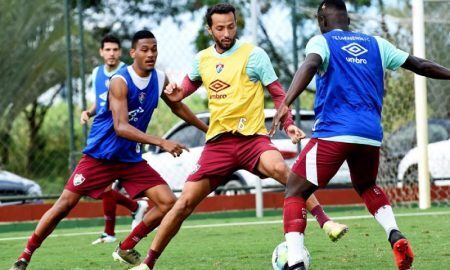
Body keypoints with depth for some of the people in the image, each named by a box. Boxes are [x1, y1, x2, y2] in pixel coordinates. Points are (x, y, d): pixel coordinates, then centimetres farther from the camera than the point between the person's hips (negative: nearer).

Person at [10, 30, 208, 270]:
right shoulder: (120, 82, -22)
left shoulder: (160, 79, -1)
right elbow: (121, 127, -31)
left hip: (131, 158, 6)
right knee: (65, 203, -8)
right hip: (100, 156, -6)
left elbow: (177, 107, 20)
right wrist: (160, 142, -40)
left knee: (167, 202, -8)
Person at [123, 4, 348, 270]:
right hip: (218, 142, 4)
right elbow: (192, 82, 30)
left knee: (278, 167, -37)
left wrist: (288, 123, -16)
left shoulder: (253, 54, -4)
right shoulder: (202, 59, 9)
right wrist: (178, 93, 7)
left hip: (252, 138, -4)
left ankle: (325, 222, -36)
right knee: (184, 203, 1)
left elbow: (277, 92, -1)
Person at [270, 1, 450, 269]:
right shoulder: (375, 43, 18)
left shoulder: (321, 41, 5)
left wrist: (285, 104, -31)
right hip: (371, 135, 5)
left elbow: (310, 66, -18)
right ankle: (396, 236, 6)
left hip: (333, 133, -5)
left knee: (295, 193, 6)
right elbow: (421, 65, 22)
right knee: (366, 186, 33)